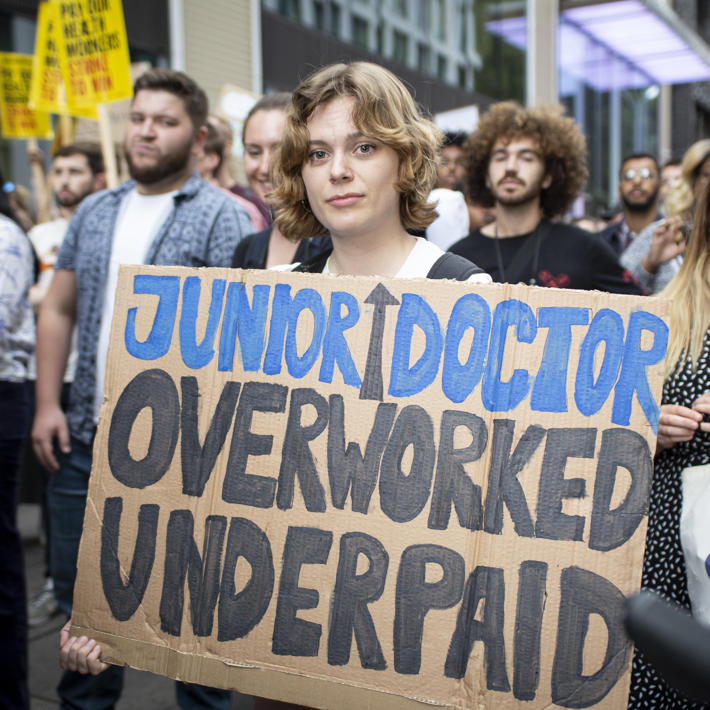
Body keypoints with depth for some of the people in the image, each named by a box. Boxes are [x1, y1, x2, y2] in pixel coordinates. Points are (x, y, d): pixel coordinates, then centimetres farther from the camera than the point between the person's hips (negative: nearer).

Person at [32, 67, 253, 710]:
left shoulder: (222, 217, -6)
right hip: (84, 439, 6)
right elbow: (58, 309, 14)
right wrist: (48, 404, 6)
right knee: (78, 586, 17)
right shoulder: (94, 212, 12)